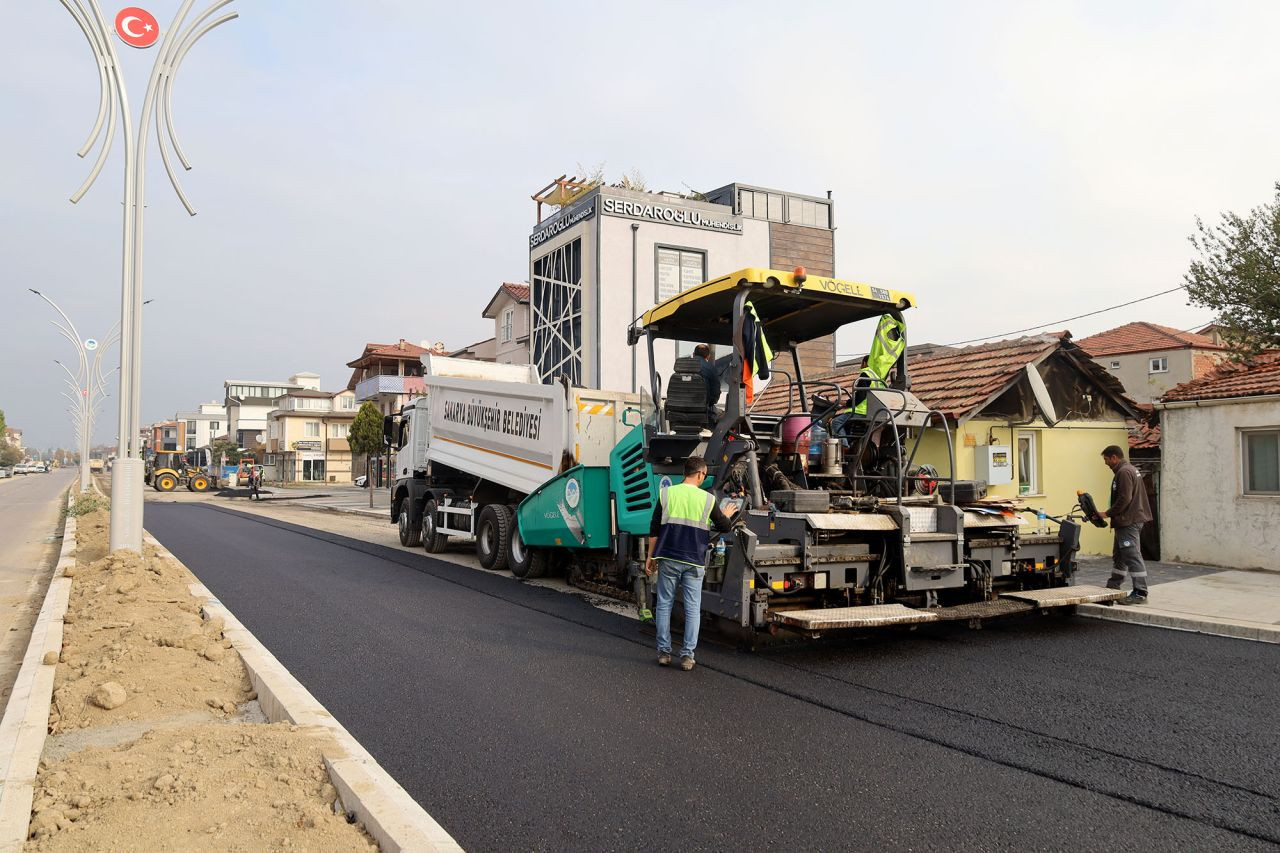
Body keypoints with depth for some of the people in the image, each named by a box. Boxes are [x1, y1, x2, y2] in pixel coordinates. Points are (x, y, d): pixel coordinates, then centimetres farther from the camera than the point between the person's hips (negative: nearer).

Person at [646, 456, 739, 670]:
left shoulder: (667, 494, 1)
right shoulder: (707, 499, -1)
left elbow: (654, 529, 2)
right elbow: (725, 527, 9)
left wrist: (651, 557, 10)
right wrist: (727, 515, 31)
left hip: (668, 559, 1)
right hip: (694, 562, -1)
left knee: (664, 604, 10)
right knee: (693, 608, 5)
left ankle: (664, 652, 12)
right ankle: (687, 655, 4)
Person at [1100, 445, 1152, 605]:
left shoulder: (1124, 472, -16)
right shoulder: (1130, 469, 17)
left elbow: (1124, 499, -23)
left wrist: (1107, 514, -15)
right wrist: (1111, 514, 17)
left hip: (1128, 521, -11)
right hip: (1131, 520, 11)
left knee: (1132, 556, -9)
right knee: (1119, 554, 18)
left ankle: (1140, 593, -7)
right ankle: (1113, 587, 28)